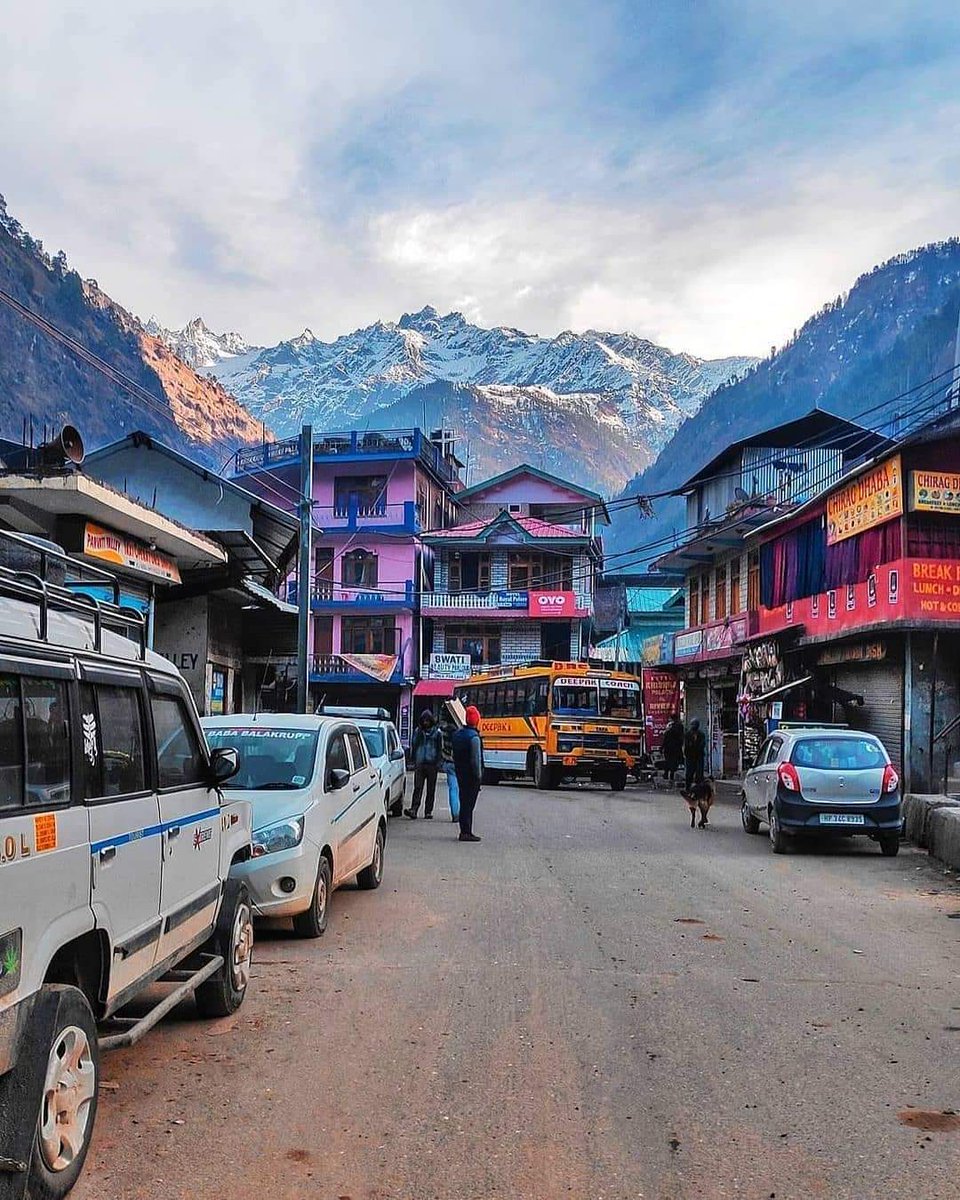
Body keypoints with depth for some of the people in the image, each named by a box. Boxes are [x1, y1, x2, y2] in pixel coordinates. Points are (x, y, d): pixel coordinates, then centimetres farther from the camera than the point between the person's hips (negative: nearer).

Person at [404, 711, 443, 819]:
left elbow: (439, 748, 4)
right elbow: (414, 747, 16)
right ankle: (413, 810, -14)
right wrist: (414, 761, 9)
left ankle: (428, 812, 9)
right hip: (420, 764, 1)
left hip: (432, 764, -1)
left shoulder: (437, 732, 3)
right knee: (418, 788, -7)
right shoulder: (418, 732, 10)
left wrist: (438, 763, -5)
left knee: (431, 789, 4)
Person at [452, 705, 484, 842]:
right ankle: (466, 832, -4)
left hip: (460, 773, 8)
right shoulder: (474, 737, -18)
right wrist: (479, 775, -15)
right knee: (469, 803, -5)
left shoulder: (457, 734, 9)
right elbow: (476, 759, -20)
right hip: (471, 775, -8)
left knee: (464, 801, 15)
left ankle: (464, 830, 21)